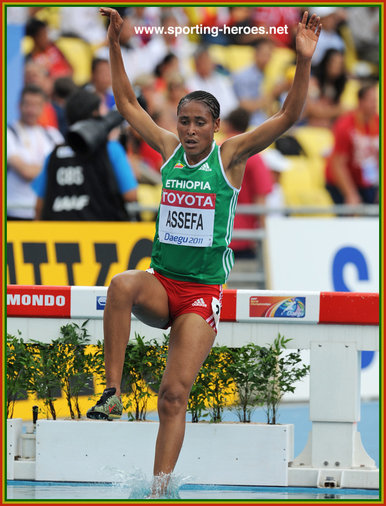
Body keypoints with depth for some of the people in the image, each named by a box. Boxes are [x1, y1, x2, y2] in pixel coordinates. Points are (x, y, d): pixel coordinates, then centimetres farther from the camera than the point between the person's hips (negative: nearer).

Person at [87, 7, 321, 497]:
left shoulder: (231, 155, -1)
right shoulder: (169, 149, 7)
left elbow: (288, 116, -8)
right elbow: (126, 102, 15)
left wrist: (304, 61, -20)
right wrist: (114, 44, 9)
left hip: (202, 293, -2)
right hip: (159, 283, 2)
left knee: (174, 396, -11)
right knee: (121, 286, -35)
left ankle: (159, 490, -7)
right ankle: (112, 392, -32)